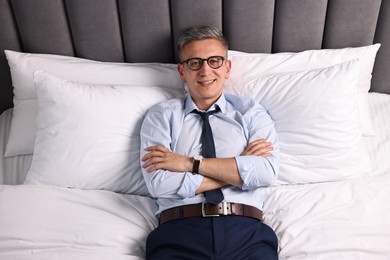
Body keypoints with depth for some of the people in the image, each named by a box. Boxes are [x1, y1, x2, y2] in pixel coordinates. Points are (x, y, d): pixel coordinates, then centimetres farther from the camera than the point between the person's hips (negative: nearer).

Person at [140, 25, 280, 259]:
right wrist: (239, 169, -4)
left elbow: (267, 172, -5)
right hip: (180, 231, -1)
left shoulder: (251, 112, 11)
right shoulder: (161, 116, 9)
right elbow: (159, 183, -5)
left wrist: (191, 163, -7)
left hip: (245, 230, 1)